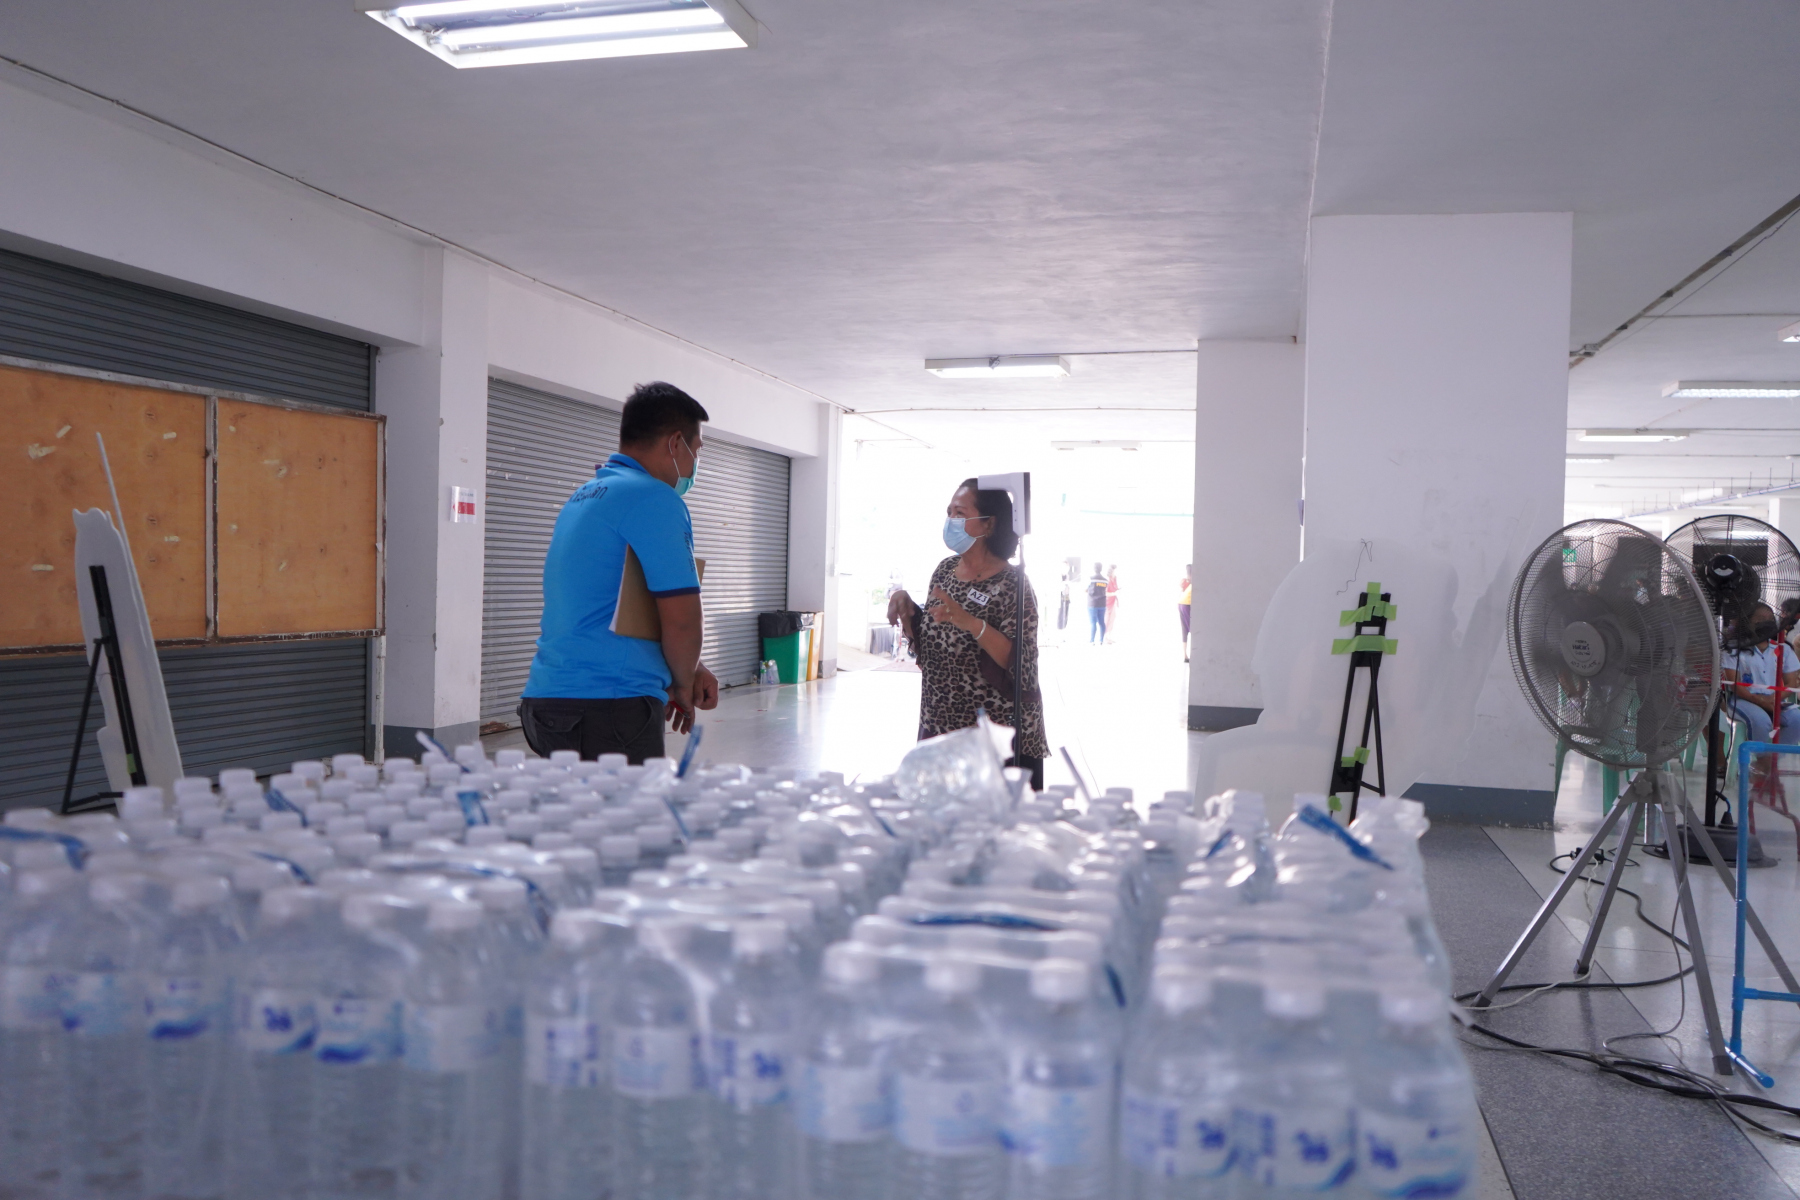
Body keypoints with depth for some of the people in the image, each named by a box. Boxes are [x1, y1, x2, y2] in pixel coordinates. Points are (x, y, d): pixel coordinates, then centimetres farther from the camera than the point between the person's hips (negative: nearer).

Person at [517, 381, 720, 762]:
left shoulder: (582, 497, 19)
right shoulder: (654, 499, -11)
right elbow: (680, 618, -16)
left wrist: (688, 670, 15)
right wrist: (682, 685, 4)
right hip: (610, 704, -9)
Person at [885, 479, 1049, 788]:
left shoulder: (1012, 584, -15)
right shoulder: (945, 570, 5)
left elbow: (1021, 665, -23)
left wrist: (972, 623, -33)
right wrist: (907, 607, -2)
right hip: (939, 727, 6)